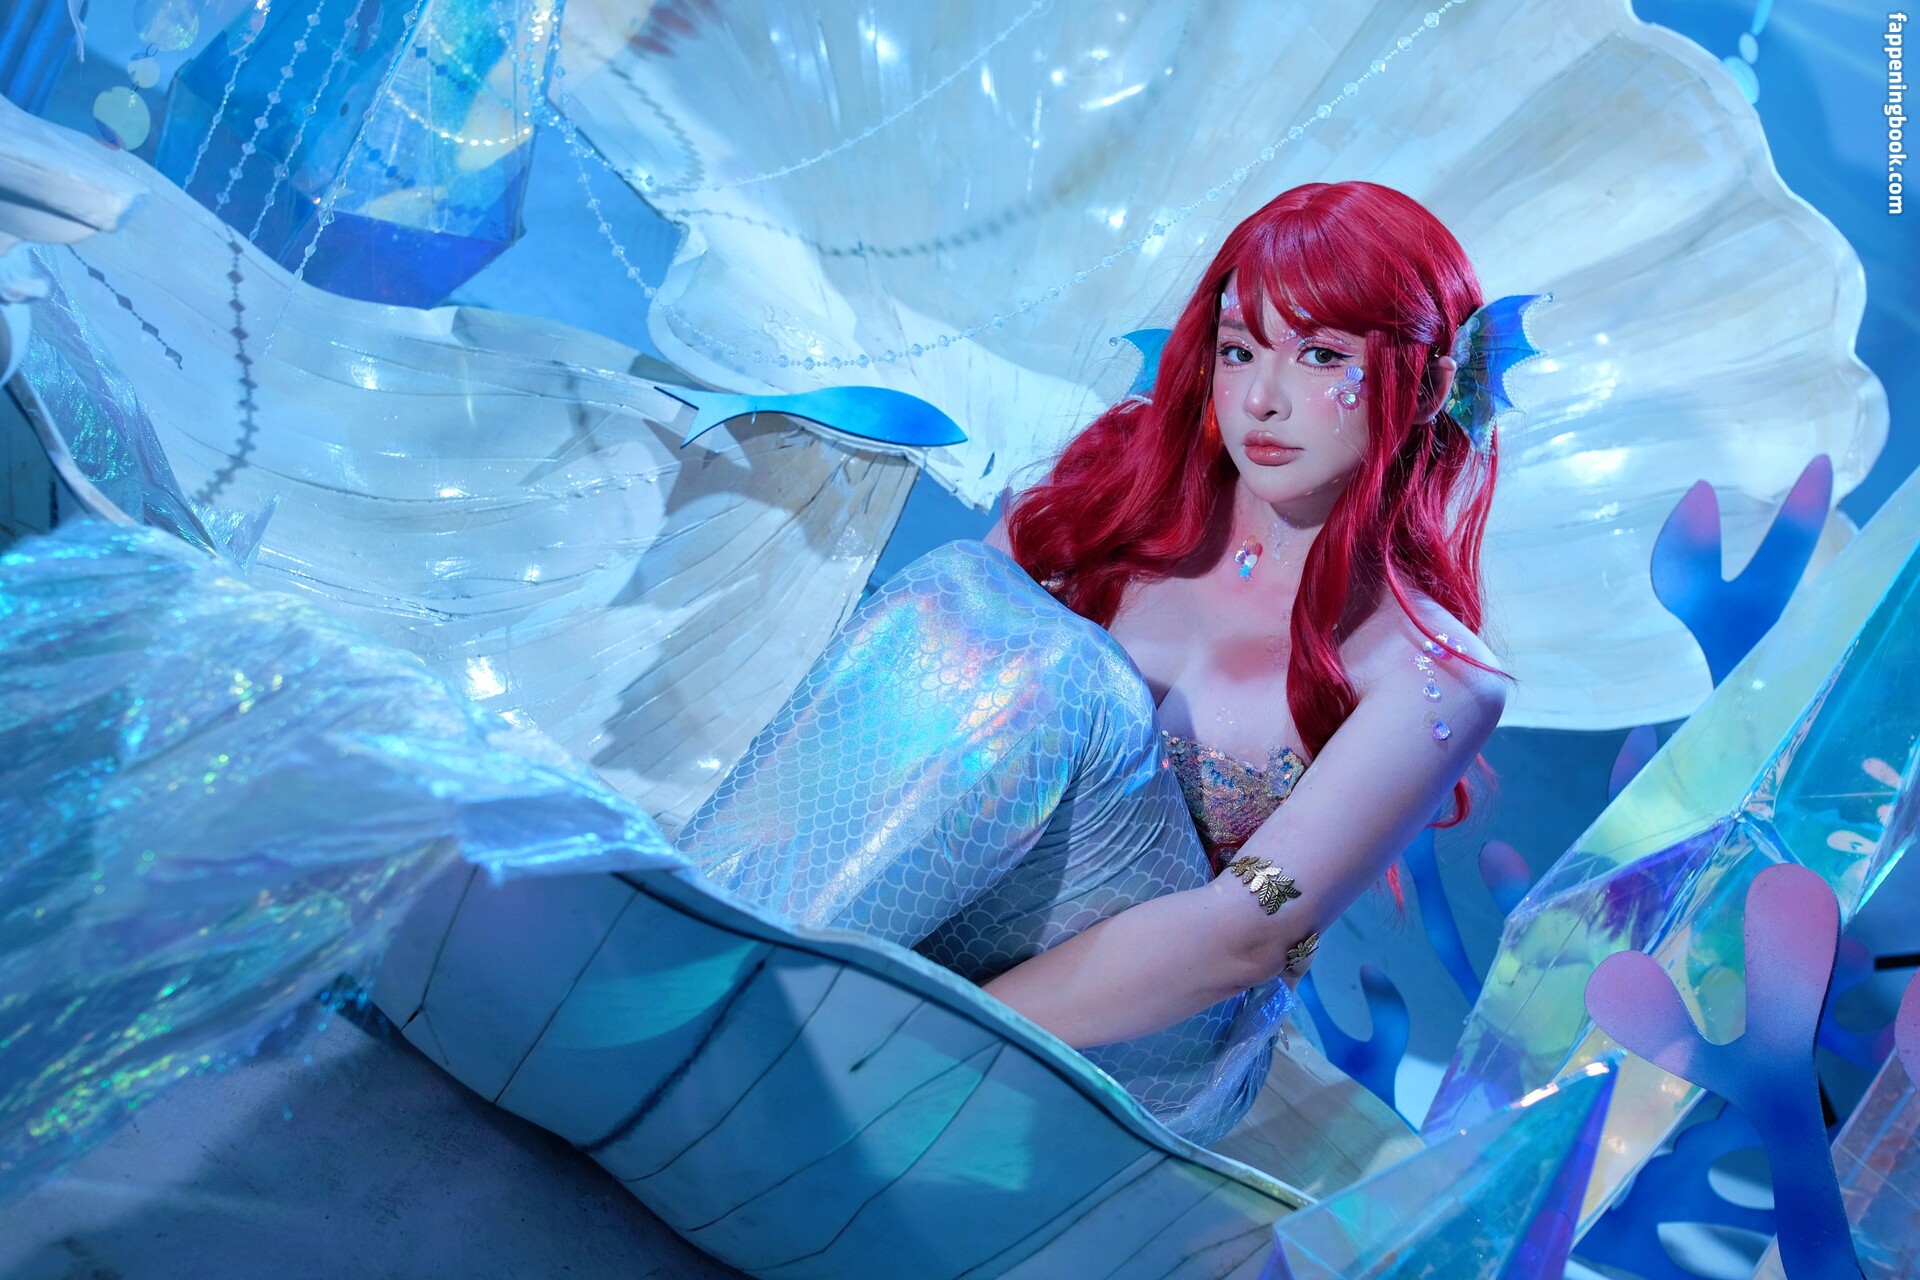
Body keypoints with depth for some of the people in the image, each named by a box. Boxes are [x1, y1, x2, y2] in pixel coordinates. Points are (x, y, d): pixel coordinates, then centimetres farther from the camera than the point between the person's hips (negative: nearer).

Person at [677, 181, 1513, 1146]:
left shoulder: (1433, 676, -9)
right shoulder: (1122, 483, 2)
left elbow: (1248, 932, -19)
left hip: (1137, 1057, -3)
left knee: (1054, 676, -29)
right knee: (960, 596, -21)